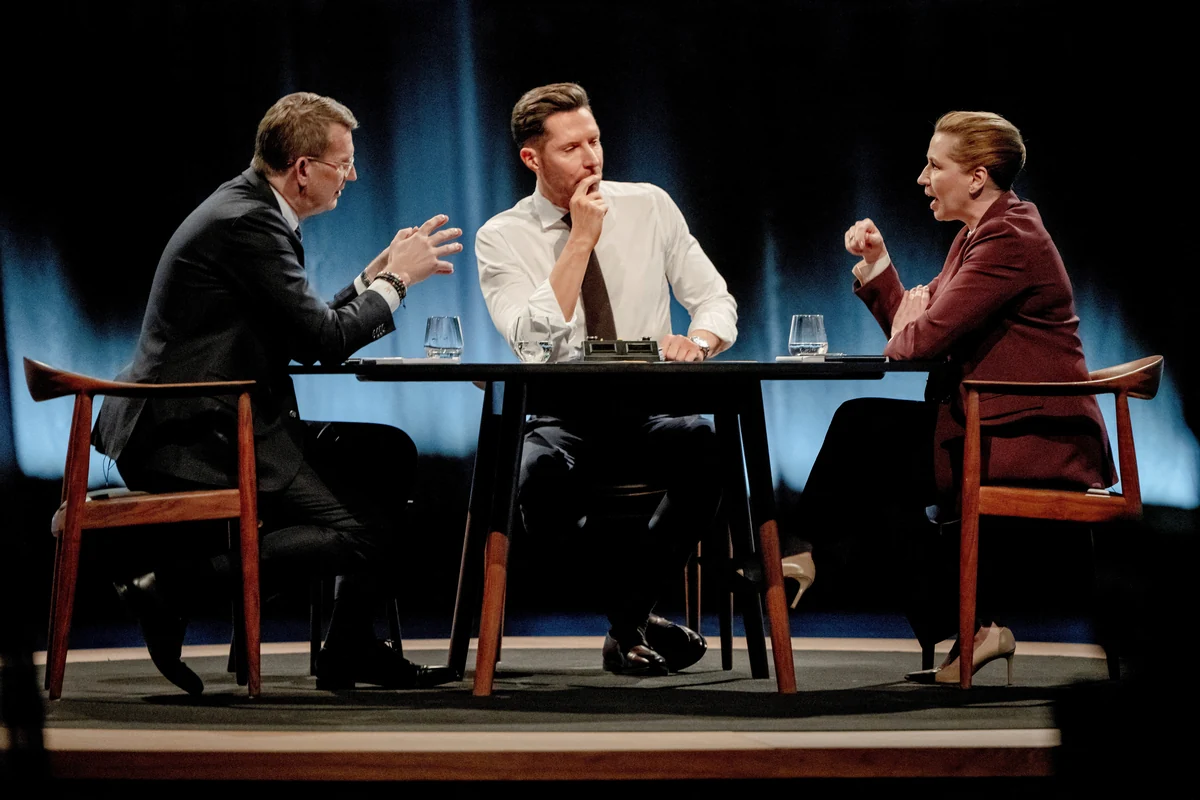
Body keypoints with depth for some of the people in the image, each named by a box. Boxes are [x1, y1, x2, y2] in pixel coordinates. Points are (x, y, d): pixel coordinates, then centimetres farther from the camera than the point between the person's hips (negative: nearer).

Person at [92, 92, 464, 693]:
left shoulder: (251, 210, 17)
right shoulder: (246, 223, -16)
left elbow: (306, 330, 22)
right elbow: (324, 340, -16)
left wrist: (375, 275, 17)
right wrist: (394, 280, -2)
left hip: (220, 424, 11)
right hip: (191, 440, -11)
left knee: (390, 456, 12)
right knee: (360, 535, -19)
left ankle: (351, 650, 14)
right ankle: (176, 583, -14)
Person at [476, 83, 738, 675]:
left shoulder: (649, 207, 8)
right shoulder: (501, 238, 0)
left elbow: (715, 300, 9)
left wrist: (698, 339, -16)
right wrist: (581, 240, -15)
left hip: (648, 411, 2)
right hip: (561, 420, -2)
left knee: (709, 448, -35)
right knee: (540, 476, -38)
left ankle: (627, 621, -17)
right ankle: (635, 617, -14)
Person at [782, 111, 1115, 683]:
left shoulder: (1009, 238, -17)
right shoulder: (980, 234, 15)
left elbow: (923, 338, -21)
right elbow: (910, 324, 16)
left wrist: (906, 326, 1)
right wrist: (876, 263, 5)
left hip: (1035, 445, -10)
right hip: (1000, 427, 10)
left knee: (862, 430, -10)